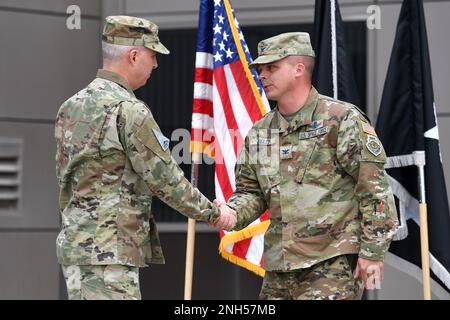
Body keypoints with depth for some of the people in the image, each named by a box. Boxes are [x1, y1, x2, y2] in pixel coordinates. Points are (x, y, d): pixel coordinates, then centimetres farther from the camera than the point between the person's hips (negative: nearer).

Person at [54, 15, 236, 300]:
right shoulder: (129, 111, -14)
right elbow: (166, 180, -12)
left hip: (75, 243, 9)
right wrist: (213, 213, 0)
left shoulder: (71, 107, 12)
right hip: (109, 253, -9)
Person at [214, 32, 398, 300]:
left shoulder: (342, 120, -7)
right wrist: (233, 213, -6)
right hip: (280, 268, 7)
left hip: (333, 264, -7)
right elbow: (250, 190, 17)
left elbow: (375, 188, -8)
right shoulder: (259, 132, 14)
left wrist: (372, 252, -11)